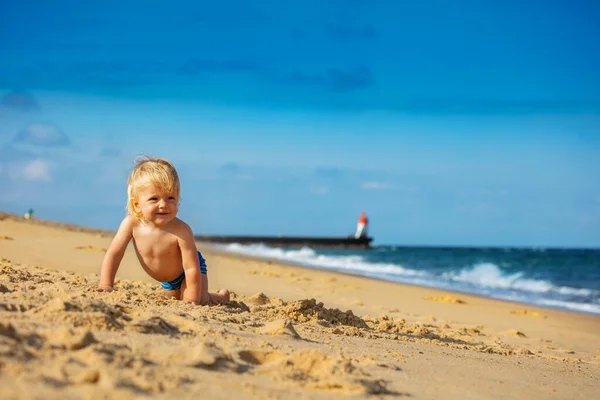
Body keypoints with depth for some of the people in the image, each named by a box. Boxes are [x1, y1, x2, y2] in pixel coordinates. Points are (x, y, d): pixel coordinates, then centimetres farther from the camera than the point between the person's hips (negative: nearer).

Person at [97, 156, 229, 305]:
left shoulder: (181, 231, -42)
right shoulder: (131, 223, -31)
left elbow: (192, 269, -38)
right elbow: (113, 254, -22)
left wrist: (192, 301, -39)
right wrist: (105, 286, -30)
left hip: (187, 273, -5)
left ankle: (221, 296, 15)